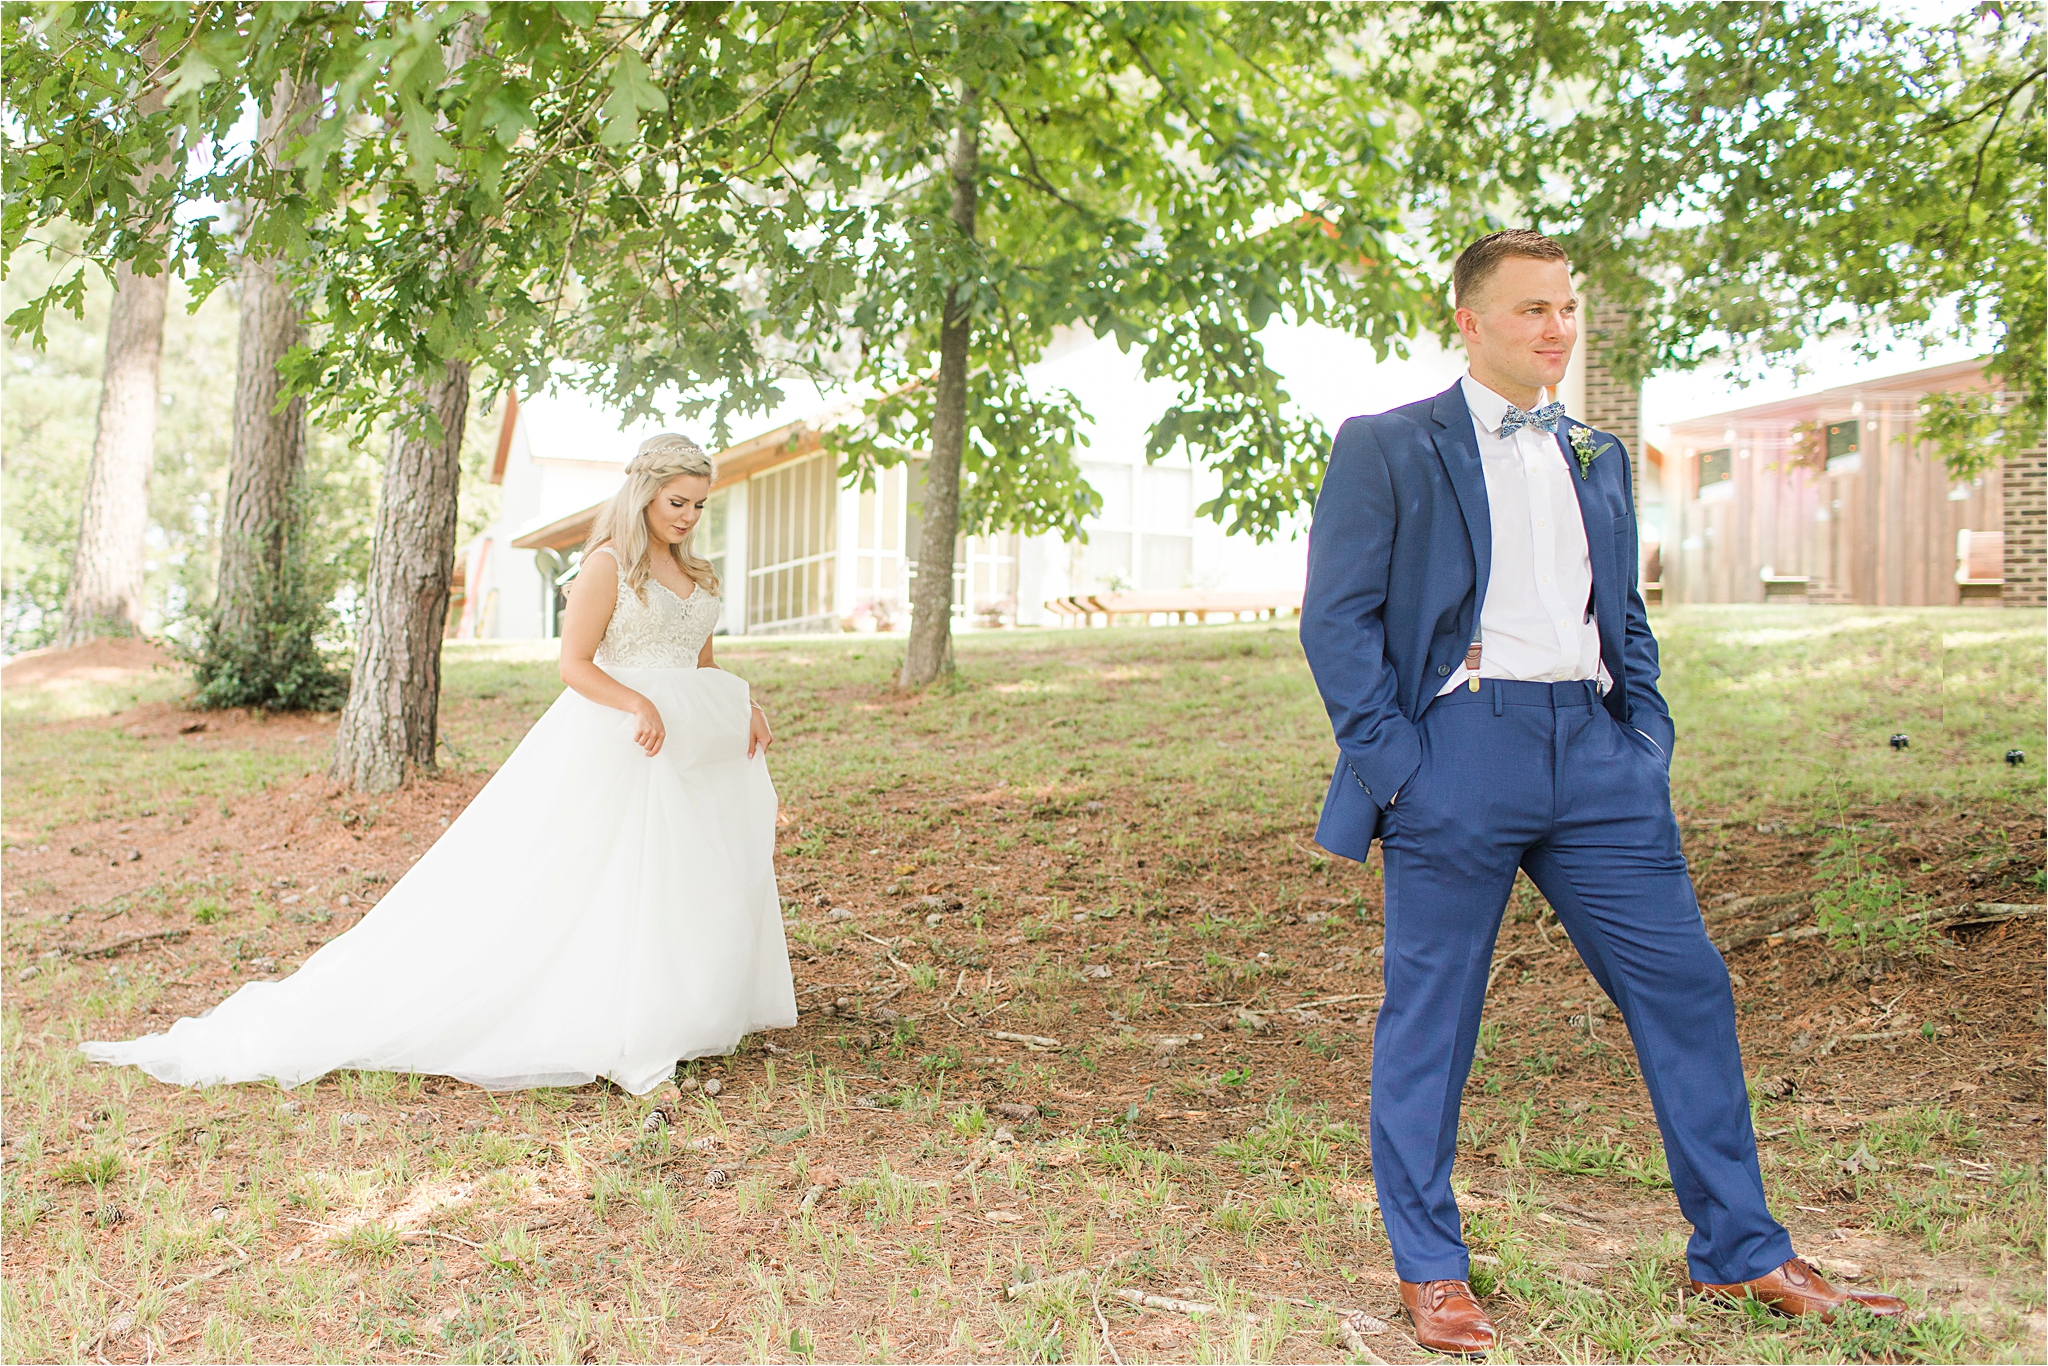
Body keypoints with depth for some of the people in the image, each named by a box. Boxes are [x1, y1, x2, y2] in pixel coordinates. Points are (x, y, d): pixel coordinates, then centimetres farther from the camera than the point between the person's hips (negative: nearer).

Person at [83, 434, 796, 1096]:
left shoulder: (692, 569, 14)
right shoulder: (609, 563, -9)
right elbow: (574, 665, -13)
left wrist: (744, 707, 0)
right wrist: (638, 705, -28)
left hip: (684, 751, 8)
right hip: (609, 744, -7)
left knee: (677, 891, 9)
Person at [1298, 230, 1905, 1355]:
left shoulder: (1597, 456, 19)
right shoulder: (1386, 448, 1)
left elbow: (1625, 616, 22)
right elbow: (1335, 617, -5)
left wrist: (1647, 740, 9)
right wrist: (1392, 766, -11)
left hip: (1595, 755, 6)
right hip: (1458, 754, -5)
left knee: (1686, 988, 6)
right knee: (1428, 1015, 3)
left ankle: (1739, 1254, 22)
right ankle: (1429, 1269, 18)